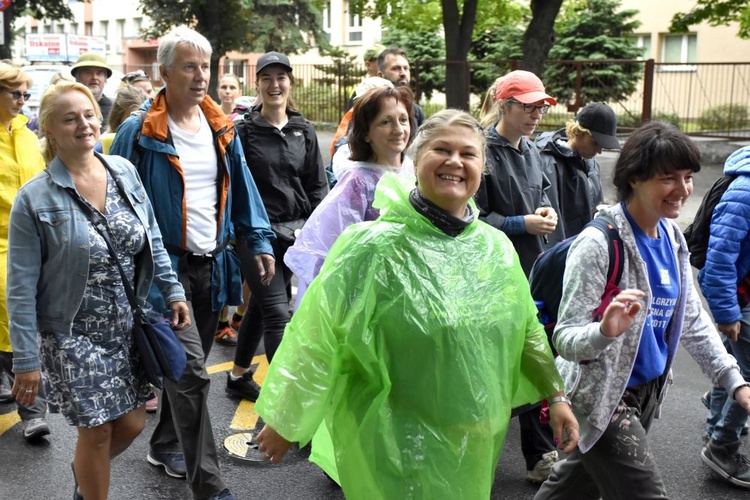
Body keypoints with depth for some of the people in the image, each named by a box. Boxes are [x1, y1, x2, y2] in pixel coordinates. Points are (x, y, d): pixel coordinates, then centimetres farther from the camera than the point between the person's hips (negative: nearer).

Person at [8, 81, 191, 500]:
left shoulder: (124, 171, -1)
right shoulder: (35, 198, -12)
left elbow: (152, 240, 10)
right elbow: (22, 287, -10)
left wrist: (173, 291, 5)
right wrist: (26, 360, -10)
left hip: (128, 326, 4)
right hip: (74, 336, -4)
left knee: (132, 424, 13)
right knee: (98, 431, 4)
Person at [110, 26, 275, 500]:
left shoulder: (221, 128, 8)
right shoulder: (139, 133, -8)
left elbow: (242, 188, 11)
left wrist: (259, 241, 4)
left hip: (213, 265, 6)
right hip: (167, 266, -6)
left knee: (189, 366, 17)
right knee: (190, 371, -8)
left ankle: (167, 445, 37)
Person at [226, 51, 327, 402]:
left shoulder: (304, 131, 8)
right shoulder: (243, 131, -4)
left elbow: (318, 186, 9)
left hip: (295, 232, 5)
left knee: (261, 305, 17)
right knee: (278, 314, -10)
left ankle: (238, 376, 35)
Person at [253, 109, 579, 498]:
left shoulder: (497, 246, 1)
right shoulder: (375, 246, -17)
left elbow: (526, 329, 13)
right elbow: (317, 336, -14)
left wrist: (555, 395, 11)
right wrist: (283, 422, -10)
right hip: (395, 445, -6)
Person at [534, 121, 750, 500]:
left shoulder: (672, 238, 2)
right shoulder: (598, 242, -22)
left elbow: (693, 321, 11)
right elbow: (565, 339, -23)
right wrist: (605, 331, -44)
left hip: (648, 393, 8)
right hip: (599, 395, -7)